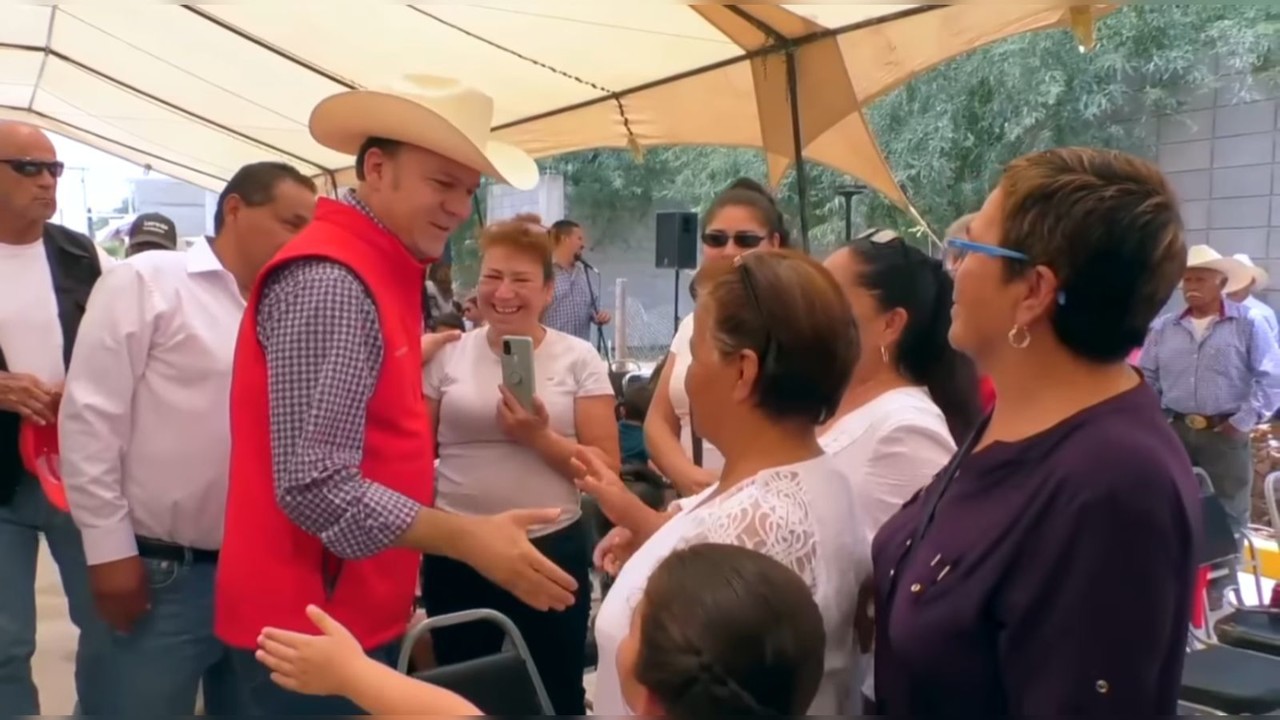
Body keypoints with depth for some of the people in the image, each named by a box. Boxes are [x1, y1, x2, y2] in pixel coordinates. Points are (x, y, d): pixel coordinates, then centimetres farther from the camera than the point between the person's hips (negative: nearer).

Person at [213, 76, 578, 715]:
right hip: (311, 624, -10)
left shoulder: (378, 270, 9)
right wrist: (467, 539, -27)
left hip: (356, 611, 10)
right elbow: (314, 486, -27)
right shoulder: (329, 280, -22)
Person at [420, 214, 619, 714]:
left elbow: (607, 468, -5)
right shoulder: (448, 354, 2)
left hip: (552, 550, -1)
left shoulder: (579, 359, -3)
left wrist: (540, 438, -18)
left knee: (555, 696, 13)